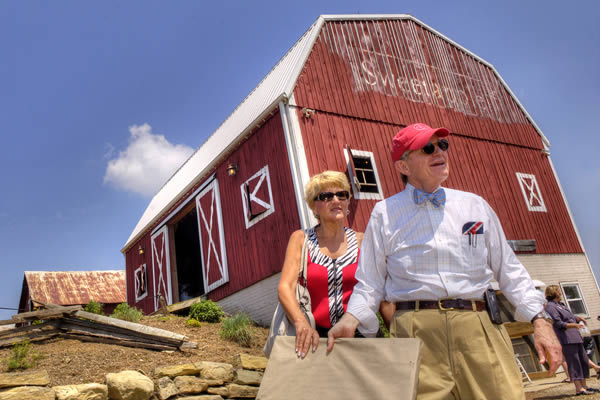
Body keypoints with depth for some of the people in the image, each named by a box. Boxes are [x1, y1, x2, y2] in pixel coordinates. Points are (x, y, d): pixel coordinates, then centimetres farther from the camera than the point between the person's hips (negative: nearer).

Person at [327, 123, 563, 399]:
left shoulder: (475, 205, 15)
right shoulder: (384, 213, 7)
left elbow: (509, 270, 17)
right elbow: (370, 283, 7)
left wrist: (539, 320, 8)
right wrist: (351, 320, -10)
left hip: (480, 327, 3)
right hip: (415, 332, -2)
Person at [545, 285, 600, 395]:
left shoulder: (561, 305, 22)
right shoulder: (550, 306, -9)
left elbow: (572, 317, 26)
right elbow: (558, 323, -16)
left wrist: (579, 318, 5)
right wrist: (573, 325, -26)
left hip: (575, 337, 10)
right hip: (566, 339, -10)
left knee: (584, 361, 13)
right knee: (574, 362, -9)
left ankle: (584, 386, 21)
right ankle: (579, 388, -6)